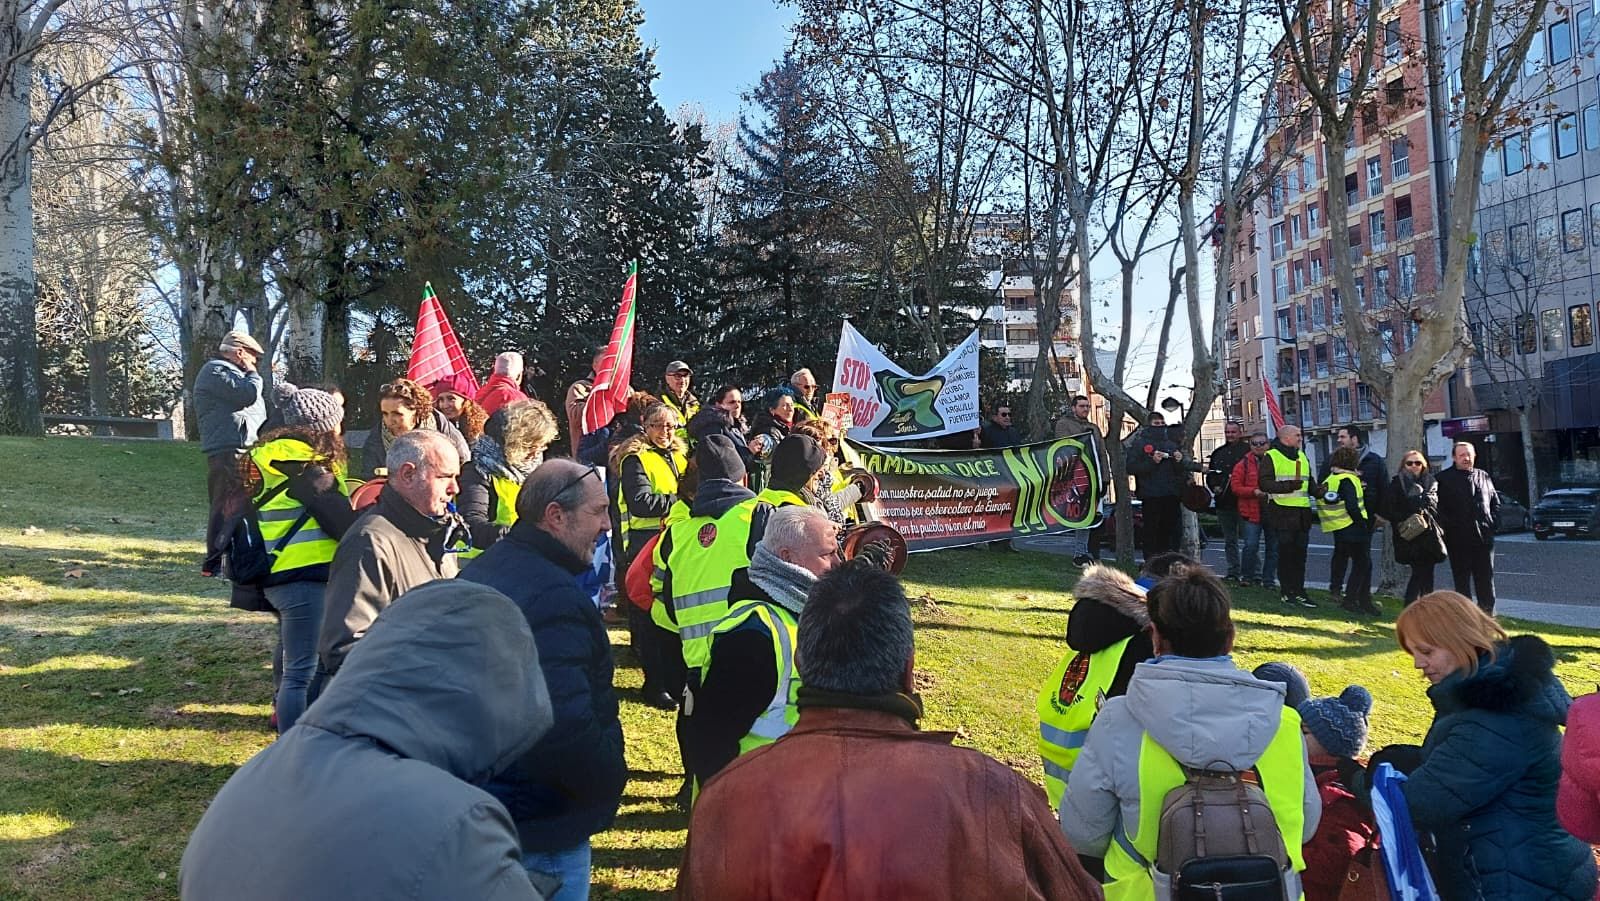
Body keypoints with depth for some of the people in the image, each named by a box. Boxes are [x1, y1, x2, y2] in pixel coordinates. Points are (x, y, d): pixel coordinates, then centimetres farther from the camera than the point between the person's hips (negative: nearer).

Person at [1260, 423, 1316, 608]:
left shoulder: (1302, 456, 20)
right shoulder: (1271, 457, -3)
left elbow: (1309, 482, 27)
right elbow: (1264, 483, -12)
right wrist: (1287, 486, -23)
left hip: (1302, 512, 7)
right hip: (1282, 511, -7)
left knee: (1300, 553, 8)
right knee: (1286, 553, -3)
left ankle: (1298, 591, 13)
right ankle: (1287, 591, 4)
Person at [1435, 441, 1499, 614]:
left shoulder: (1484, 477, 13)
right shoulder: (1444, 479, -1)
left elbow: (1495, 502, 20)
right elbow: (1438, 508, -3)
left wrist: (1493, 522, 6)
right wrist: (1447, 527, -10)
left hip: (1484, 536, 3)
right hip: (1458, 539, -3)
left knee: (1486, 580, 8)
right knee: (1461, 580, 4)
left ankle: (1488, 612, 19)